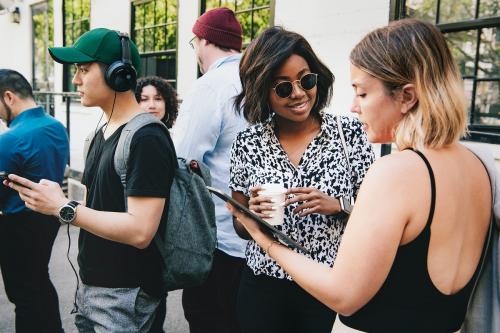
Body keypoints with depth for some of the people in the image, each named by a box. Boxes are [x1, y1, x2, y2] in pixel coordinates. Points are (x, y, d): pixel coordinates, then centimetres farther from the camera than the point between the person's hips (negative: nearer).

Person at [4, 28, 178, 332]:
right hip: (90, 284, 9)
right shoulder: (102, 134, 10)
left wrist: (63, 208, -22)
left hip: (124, 294, -8)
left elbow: (140, 231, -27)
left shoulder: (146, 138, -21)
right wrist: (51, 199, -3)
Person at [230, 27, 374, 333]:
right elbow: (241, 228, 3)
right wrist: (252, 213, -18)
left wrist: (338, 206, -21)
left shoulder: (350, 132, -9)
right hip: (262, 287, 2)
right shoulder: (247, 143, -5)